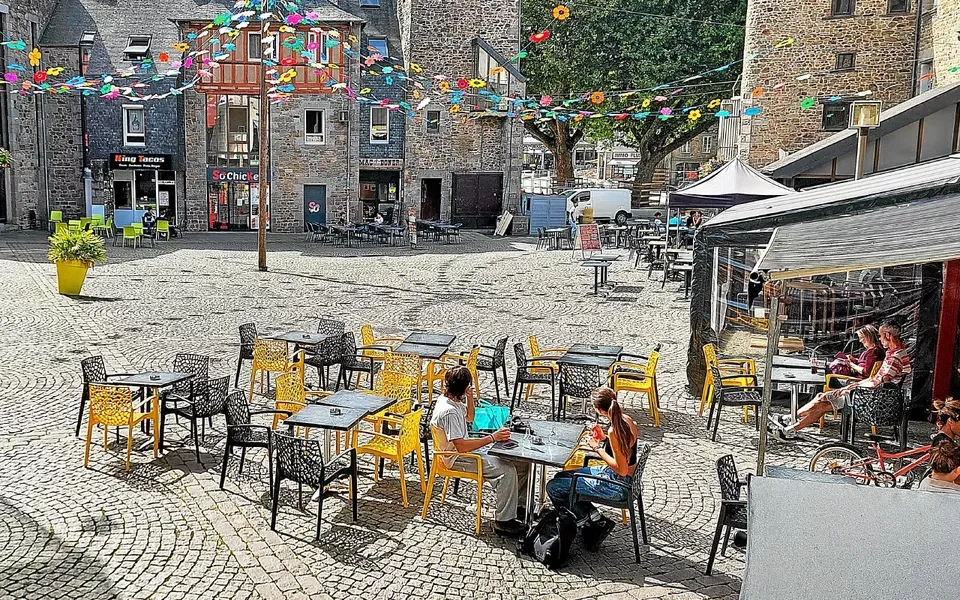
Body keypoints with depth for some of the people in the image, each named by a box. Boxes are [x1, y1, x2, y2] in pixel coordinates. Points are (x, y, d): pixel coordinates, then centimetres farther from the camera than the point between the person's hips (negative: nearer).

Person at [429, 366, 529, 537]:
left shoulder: (451, 400, 3)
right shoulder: (448, 411, -26)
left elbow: (469, 418, 22)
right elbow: (461, 446, -29)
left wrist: (470, 397, 4)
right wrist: (492, 438, -25)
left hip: (469, 448, 10)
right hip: (458, 459, -10)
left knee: (521, 461, 3)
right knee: (507, 470, -26)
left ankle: (518, 504, 17)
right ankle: (504, 521, -17)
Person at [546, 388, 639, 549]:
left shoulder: (614, 431, -28)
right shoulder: (626, 420, -1)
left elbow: (622, 469, -26)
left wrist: (598, 448, -18)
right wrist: (604, 438, 7)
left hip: (617, 486, -10)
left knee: (554, 488, -7)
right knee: (561, 476, 17)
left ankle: (596, 523, 4)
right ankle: (595, 519, 13)